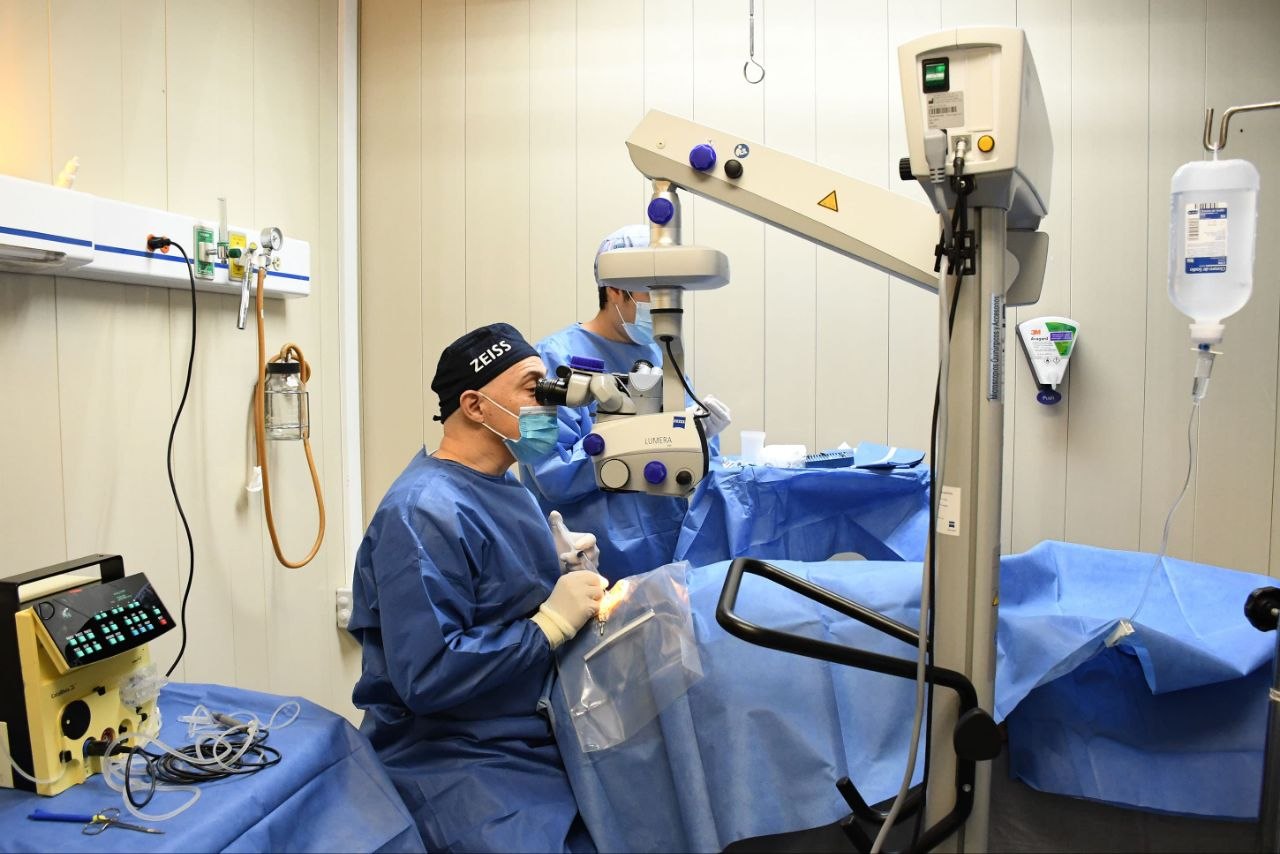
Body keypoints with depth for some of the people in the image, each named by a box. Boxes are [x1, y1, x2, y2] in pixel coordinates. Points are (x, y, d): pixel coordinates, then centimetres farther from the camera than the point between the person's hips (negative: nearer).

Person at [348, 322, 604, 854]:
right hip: (454, 754, -8)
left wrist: (555, 568, -1)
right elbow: (426, 677, -27)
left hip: (534, 730, 9)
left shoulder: (501, 486, 9)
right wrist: (552, 623, -24)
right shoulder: (426, 512, -21)